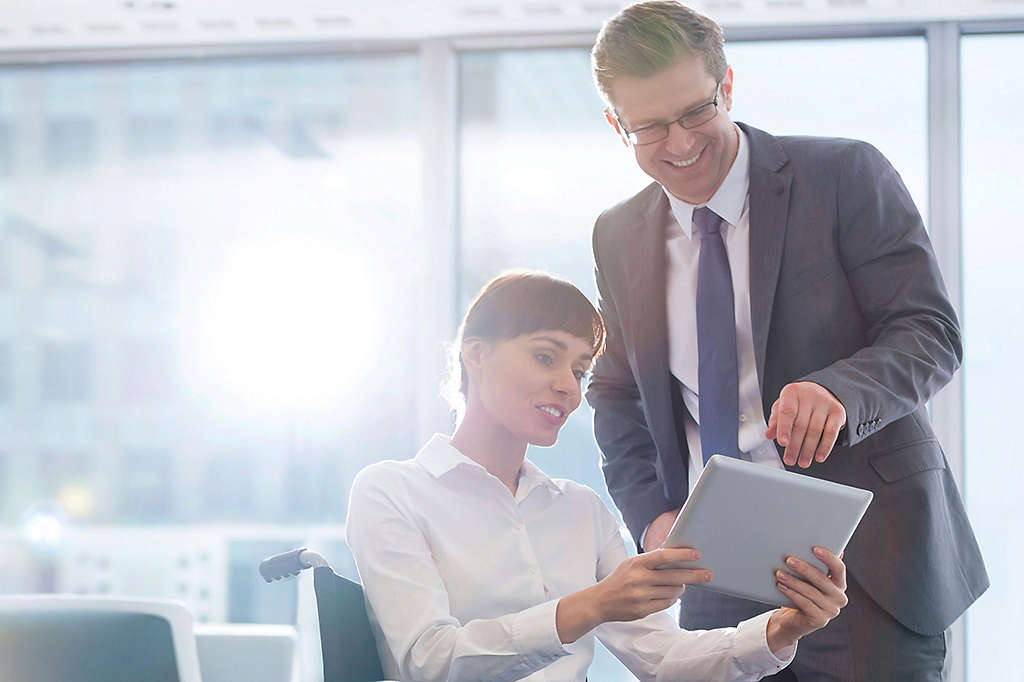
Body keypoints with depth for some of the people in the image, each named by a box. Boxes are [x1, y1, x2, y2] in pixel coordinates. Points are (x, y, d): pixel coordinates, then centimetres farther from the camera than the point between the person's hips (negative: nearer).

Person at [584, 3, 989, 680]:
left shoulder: (846, 176, -4)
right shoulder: (619, 237, 11)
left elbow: (931, 332, -9)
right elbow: (617, 394, 17)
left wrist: (839, 389, -30)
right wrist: (653, 515, -1)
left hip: (865, 561, -3)